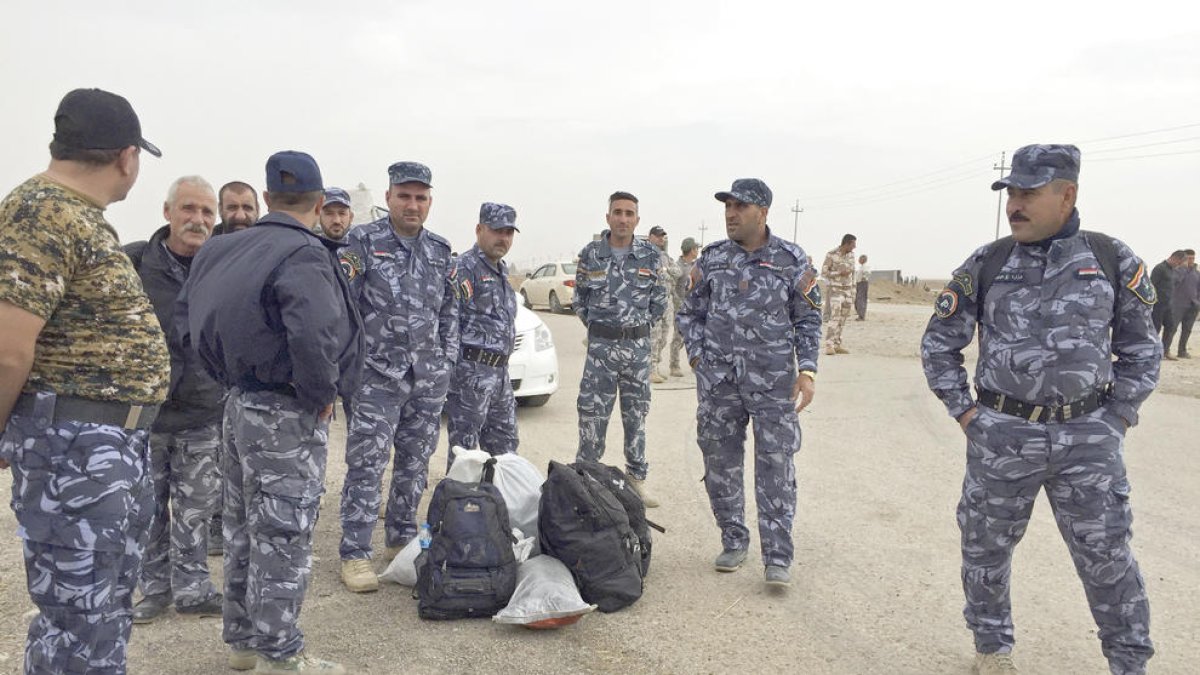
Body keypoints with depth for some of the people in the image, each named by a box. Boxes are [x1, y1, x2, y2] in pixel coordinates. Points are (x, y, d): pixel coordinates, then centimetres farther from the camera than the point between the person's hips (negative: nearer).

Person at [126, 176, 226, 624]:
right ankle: (155, 586, 27)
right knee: (150, 508, 11)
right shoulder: (132, 263, -8)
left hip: (204, 414, 1)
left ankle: (192, 588, 23)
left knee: (195, 511, 10)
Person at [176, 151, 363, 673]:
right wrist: (322, 394, -19)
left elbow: (185, 317, 14)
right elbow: (314, 335, -34)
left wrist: (231, 373, 14)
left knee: (243, 529, 19)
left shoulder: (222, 251, 7)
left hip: (238, 405, 8)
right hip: (286, 415, -8)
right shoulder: (305, 256, -19)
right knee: (283, 534, 2)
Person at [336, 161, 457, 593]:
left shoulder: (440, 250, 11)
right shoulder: (363, 241, -4)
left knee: (415, 464, 13)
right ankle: (355, 554, 5)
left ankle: (401, 539, 28)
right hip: (378, 376, -5)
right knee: (366, 466, -4)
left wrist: (447, 362, 11)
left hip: (428, 379, 5)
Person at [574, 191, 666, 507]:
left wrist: (636, 326, 3)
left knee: (636, 414, 10)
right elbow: (579, 298, 9)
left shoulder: (650, 255, 0)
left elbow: (659, 303, 6)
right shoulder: (590, 254, -1)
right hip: (600, 345, -1)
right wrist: (596, 324, 2)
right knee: (592, 413, 1)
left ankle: (637, 478, 21)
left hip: (638, 345, 1)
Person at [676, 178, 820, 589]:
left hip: (773, 381, -2)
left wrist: (807, 370, -4)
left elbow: (808, 320, 5)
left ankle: (778, 557, 4)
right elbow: (689, 313, 13)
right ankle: (734, 542, 25)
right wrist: (698, 357, 1)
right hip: (718, 381, 3)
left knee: (776, 467, -4)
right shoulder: (711, 259, 5)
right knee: (720, 463, 8)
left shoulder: (792, 261, 0)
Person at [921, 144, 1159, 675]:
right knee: (986, 548, 12)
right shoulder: (985, 264, -1)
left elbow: (1141, 349, 8)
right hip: (1002, 435, 1)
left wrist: (1115, 420, 1)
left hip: (1087, 437, 0)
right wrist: (964, 413, 0)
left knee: (1107, 556, 7)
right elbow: (939, 343, 6)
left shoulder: (1113, 260, -1)